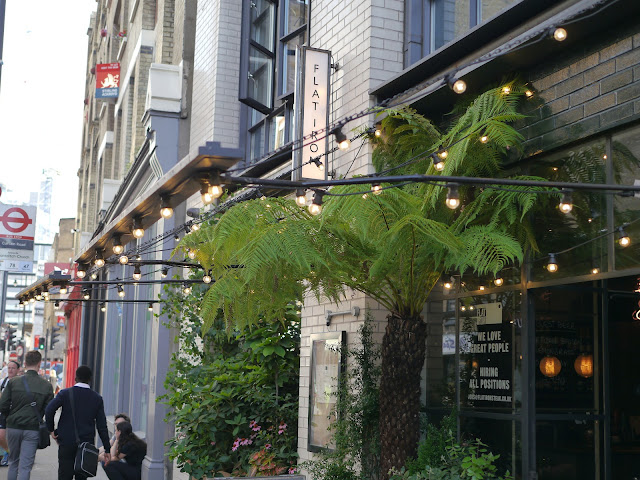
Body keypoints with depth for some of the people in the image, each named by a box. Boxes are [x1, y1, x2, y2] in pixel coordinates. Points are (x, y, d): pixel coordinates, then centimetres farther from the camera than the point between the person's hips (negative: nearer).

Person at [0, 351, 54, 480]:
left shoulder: (13, 382, -4)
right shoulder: (46, 386, -5)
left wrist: (11, 418, 13)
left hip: (13, 427, 1)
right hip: (33, 429, -1)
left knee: (13, 463, 18)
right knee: (25, 466, 0)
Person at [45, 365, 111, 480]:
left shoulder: (65, 393, -2)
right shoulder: (97, 398, 3)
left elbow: (49, 410, -16)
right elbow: (102, 426, 2)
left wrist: (52, 429, -1)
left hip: (66, 442, -2)